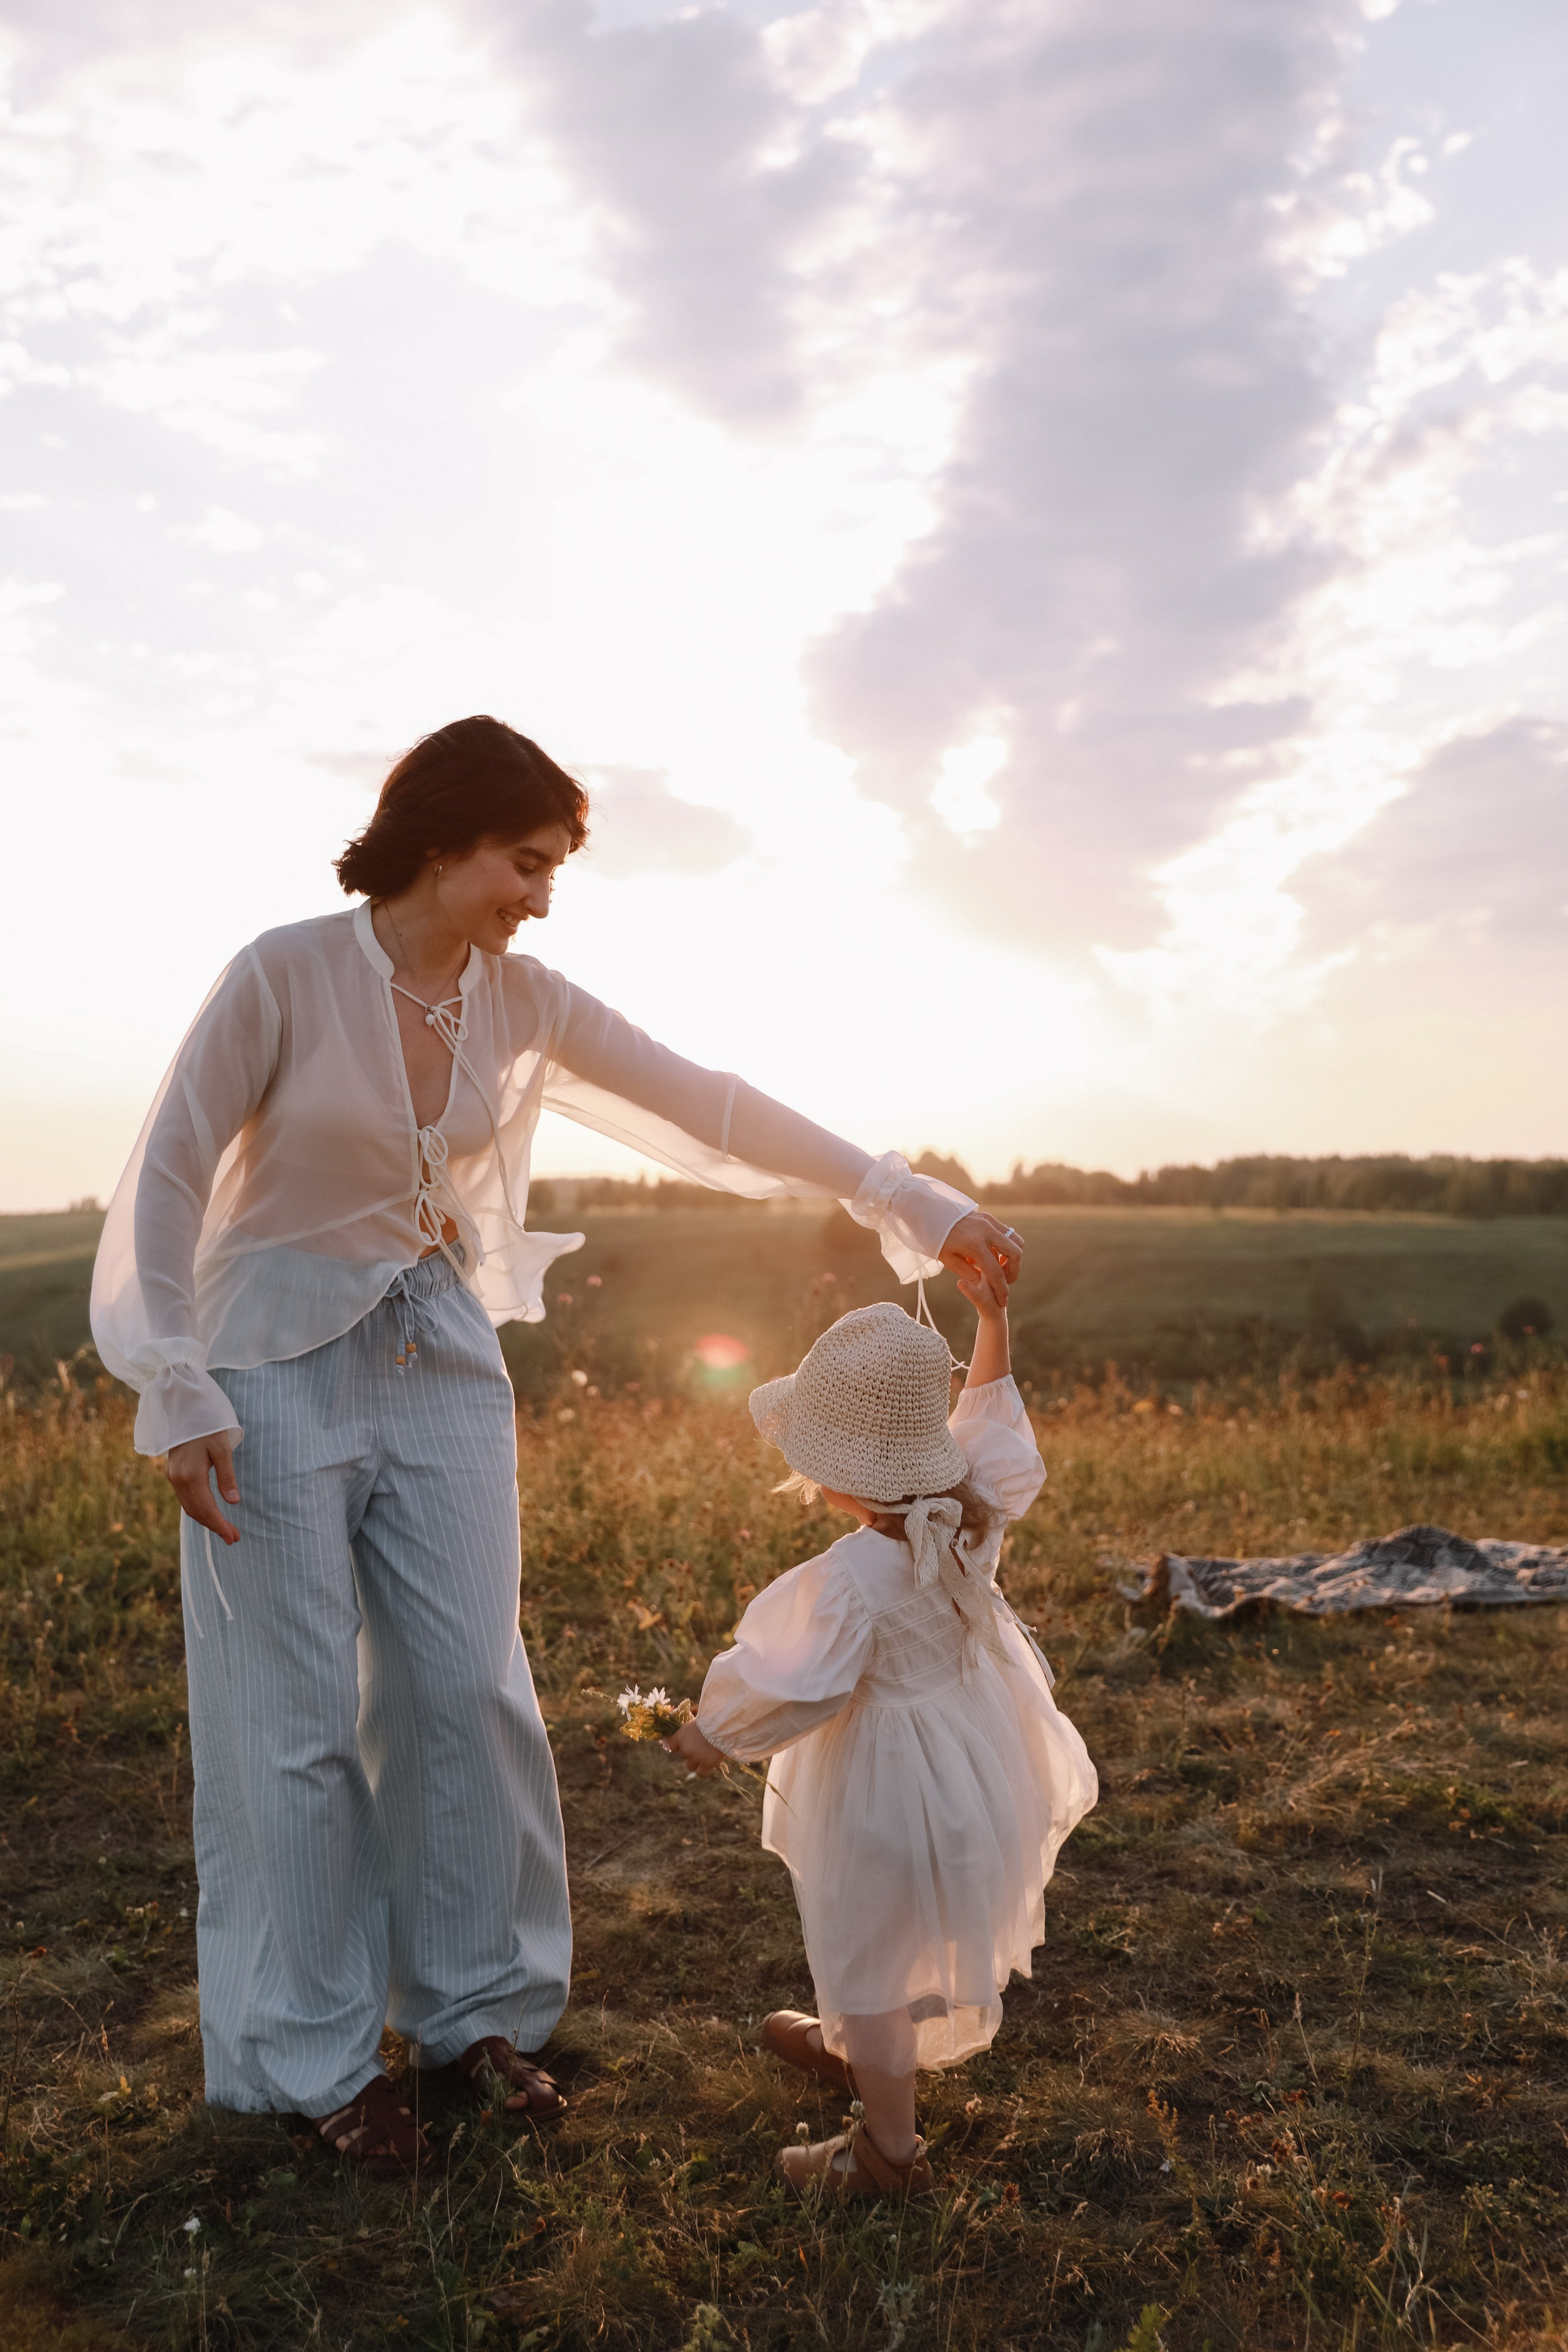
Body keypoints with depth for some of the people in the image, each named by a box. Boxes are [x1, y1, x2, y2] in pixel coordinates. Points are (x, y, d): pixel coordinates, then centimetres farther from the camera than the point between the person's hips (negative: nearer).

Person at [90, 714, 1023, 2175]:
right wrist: (178, 1397, -13)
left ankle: (470, 2006, 26)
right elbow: (165, 1179, -10)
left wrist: (911, 1202, -3)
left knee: (469, 1690, 5)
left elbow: (713, 1112, -1)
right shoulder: (285, 975, -15)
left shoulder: (524, 1005, -2)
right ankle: (315, 2061, 21)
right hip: (279, 1365, -4)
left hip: (444, 1359, 4)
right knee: (301, 1717, 3)